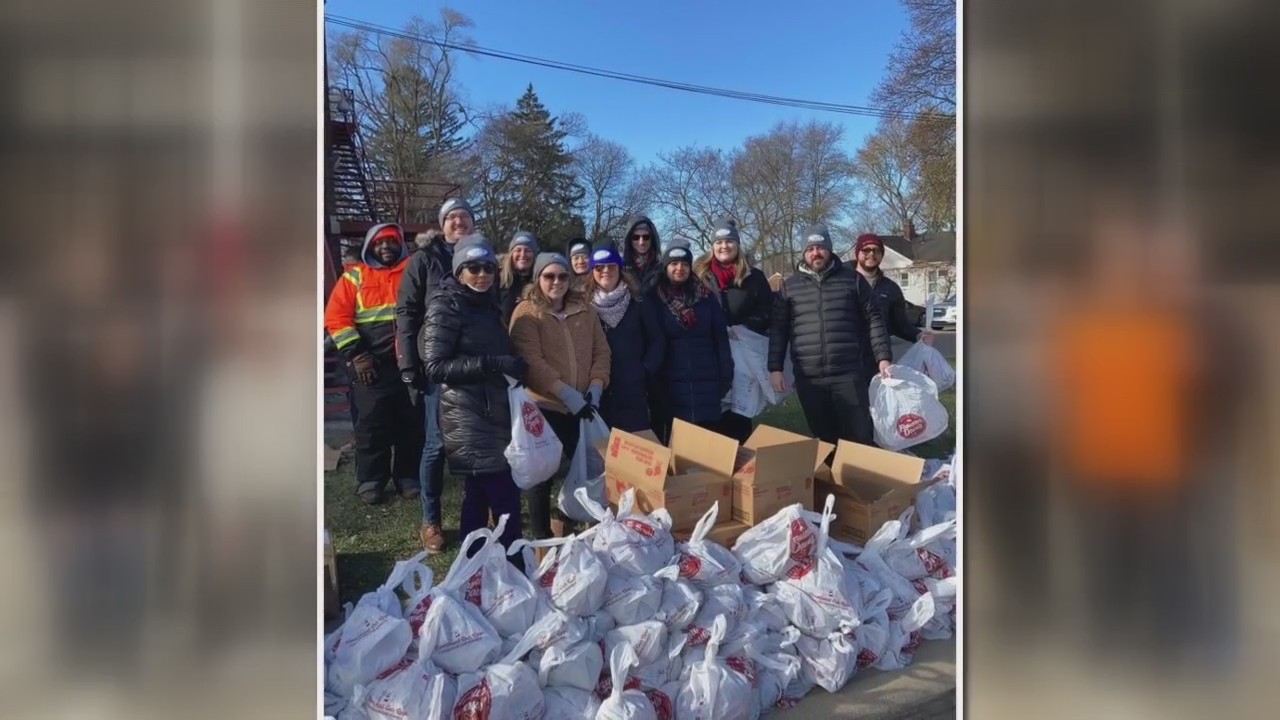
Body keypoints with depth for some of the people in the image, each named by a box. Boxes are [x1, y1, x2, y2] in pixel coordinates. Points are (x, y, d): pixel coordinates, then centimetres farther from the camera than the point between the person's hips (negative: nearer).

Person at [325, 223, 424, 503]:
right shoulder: (355, 276, 7)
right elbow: (336, 317, 0)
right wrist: (356, 354, -7)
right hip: (371, 364, -1)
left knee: (411, 422, 7)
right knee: (371, 423, 3)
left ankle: (408, 476, 19)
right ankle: (370, 480, 14)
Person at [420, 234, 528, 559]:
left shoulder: (488, 304, 16)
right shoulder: (445, 307, -7)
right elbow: (435, 367, -16)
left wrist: (514, 366, 8)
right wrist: (493, 364, -22)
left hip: (494, 412, 8)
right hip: (470, 417, -8)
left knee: (478, 496, 12)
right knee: (505, 499, -10)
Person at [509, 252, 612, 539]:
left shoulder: (585, 310, 9)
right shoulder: (527, 312, -6)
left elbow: (601, 351, 9)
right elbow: (532, 362, -15)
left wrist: (595, 388, -6)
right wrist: (568, 394, -20)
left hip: (583, 407, 4)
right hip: (543, 406, -4)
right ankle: (542, 537, 22)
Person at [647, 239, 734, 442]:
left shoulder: (706, 297, 6)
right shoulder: (654, 299, 2)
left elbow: (721, 338, 6)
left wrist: (726, 376, 1)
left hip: (706, 382, 1)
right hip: (670, 384, -1)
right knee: (673, 439, 2)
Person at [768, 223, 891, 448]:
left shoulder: (851, 279, 6)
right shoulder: (790, 286, 9)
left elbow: (873, 319, 7)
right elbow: (778, 329, 8)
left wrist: (883, 357, -2)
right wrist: (775, 368, 1)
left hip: (849, 374, -1)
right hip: (808, 378, 1)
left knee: (861, 436, 0)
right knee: (824, 439, 9)